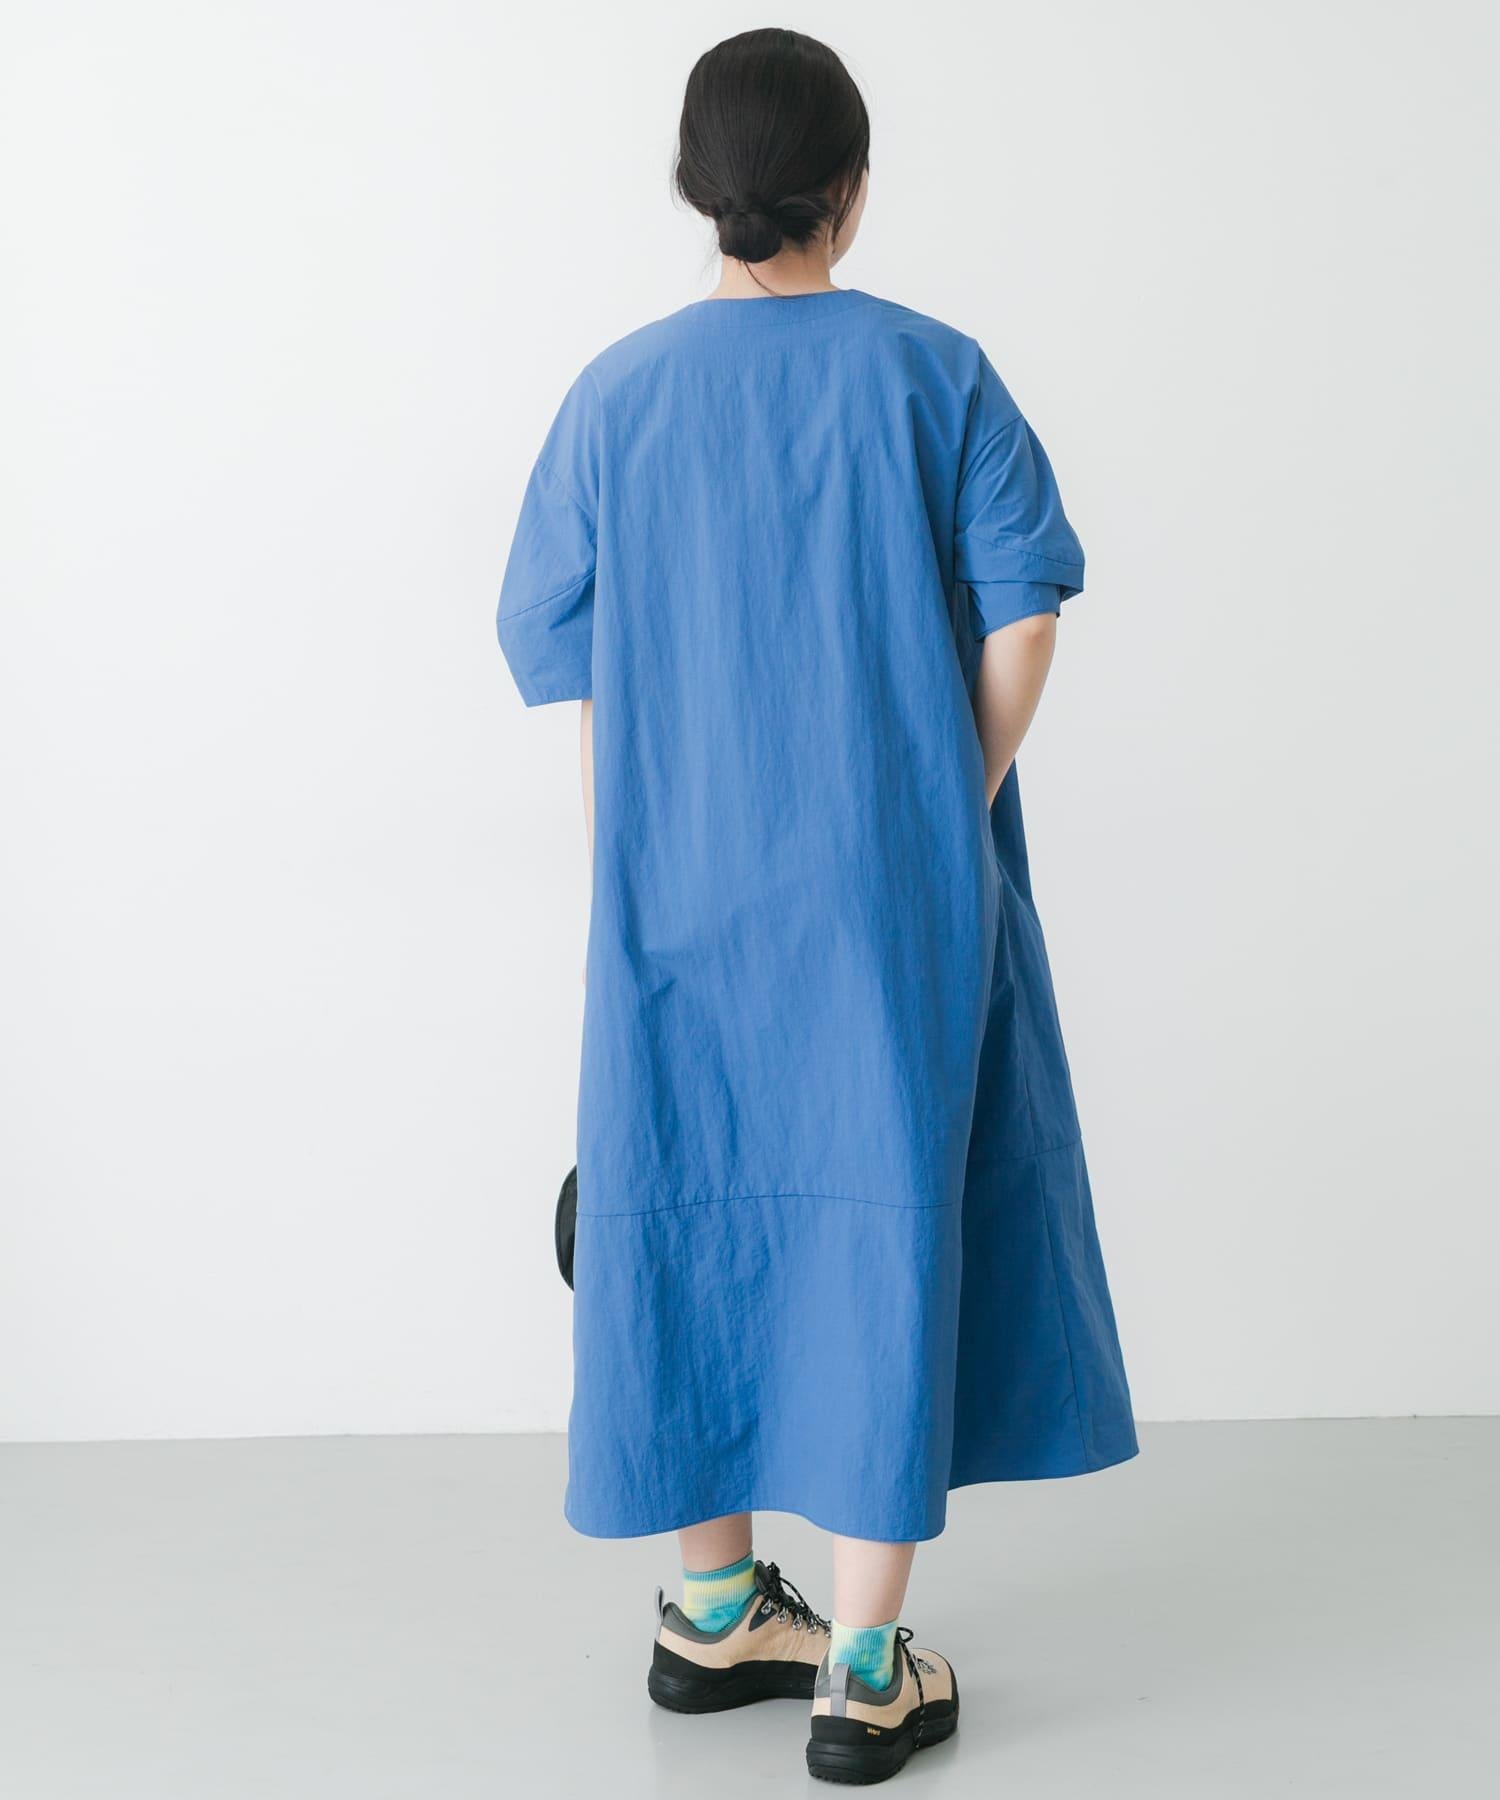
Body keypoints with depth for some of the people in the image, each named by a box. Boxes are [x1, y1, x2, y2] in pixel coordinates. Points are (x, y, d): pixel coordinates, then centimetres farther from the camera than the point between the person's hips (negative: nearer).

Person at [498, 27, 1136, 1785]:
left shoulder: (617, 396, 1)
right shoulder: (932, 372, -3)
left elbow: (572, 669, 3)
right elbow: (1022, 612, -7)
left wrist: (632, 875, 11)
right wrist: (958, 816, 1)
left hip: (682, 895, 2)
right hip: (897, 889, -2)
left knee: (693, 1209, 14)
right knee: (887, 1223, 4)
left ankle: (713, 1612, 27)